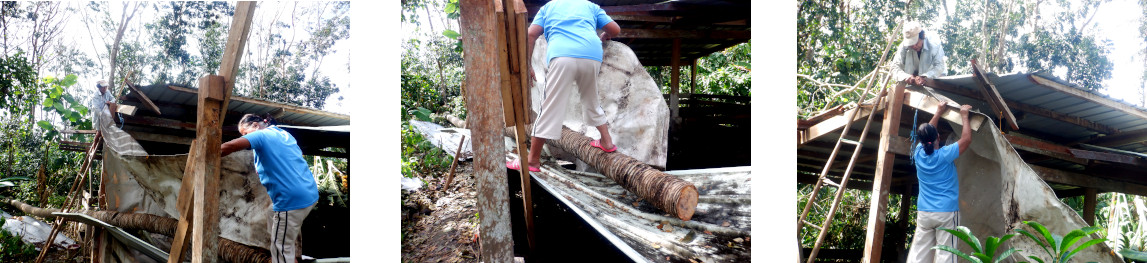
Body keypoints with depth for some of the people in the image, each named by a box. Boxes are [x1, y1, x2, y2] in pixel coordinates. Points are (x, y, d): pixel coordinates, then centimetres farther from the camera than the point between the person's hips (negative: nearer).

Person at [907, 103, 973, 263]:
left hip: (923, 213, 4)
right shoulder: (944, 155, -9)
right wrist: (964, 116, 13)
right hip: (947, 212, -4)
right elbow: (966, 139, 0)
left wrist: (938, 113, 31)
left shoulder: (919, 153, 3)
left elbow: (925, 135, 22)